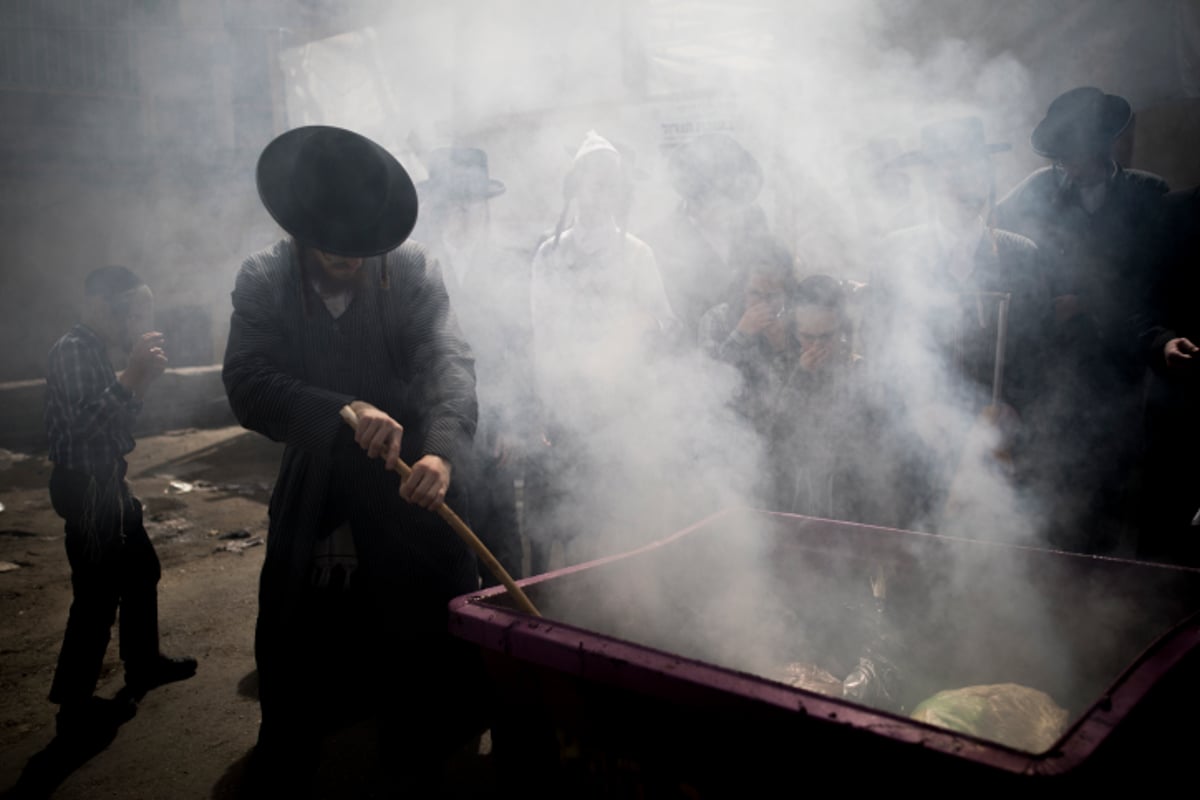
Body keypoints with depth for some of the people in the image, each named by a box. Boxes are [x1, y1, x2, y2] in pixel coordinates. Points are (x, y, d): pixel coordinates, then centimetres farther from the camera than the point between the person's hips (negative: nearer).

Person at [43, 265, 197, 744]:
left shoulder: (94, 351, 12)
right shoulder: (73, 350, -18)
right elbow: (86, 425, -31)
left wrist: (142, 374, 10)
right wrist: (133, 373, -35)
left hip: (106, 483, 11)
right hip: (86, 489, -11)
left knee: (142, 571, 20)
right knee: (97, 596, -6)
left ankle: (143, 664, 36)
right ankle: (75, 708, 5)